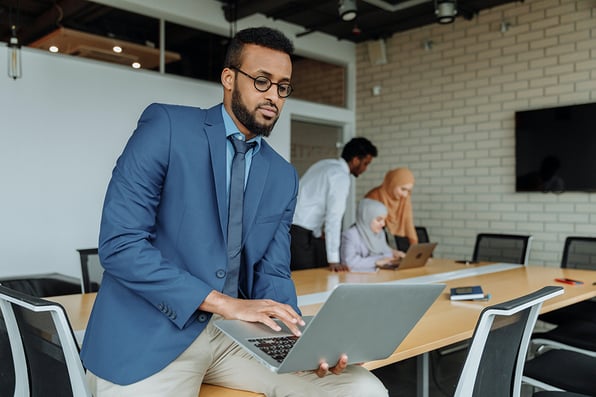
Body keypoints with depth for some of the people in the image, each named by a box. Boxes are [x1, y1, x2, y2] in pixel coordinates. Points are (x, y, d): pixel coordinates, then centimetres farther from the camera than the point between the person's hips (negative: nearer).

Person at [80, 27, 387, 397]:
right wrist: (225, 303, -20)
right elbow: (119, 244, -15)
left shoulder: (284, 176, 9)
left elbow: (272, 274, 8)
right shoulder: (167, 127, -7)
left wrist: (301, 337, -12)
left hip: (240, 331, 5)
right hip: (152, 331, -4)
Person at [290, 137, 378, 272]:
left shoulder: (325, 164, 13)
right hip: (298, 233, -9)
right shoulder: (341, 176, -14)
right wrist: (333, 260, -21)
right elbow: (333, 217, -20)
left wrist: (318, 233, 25)